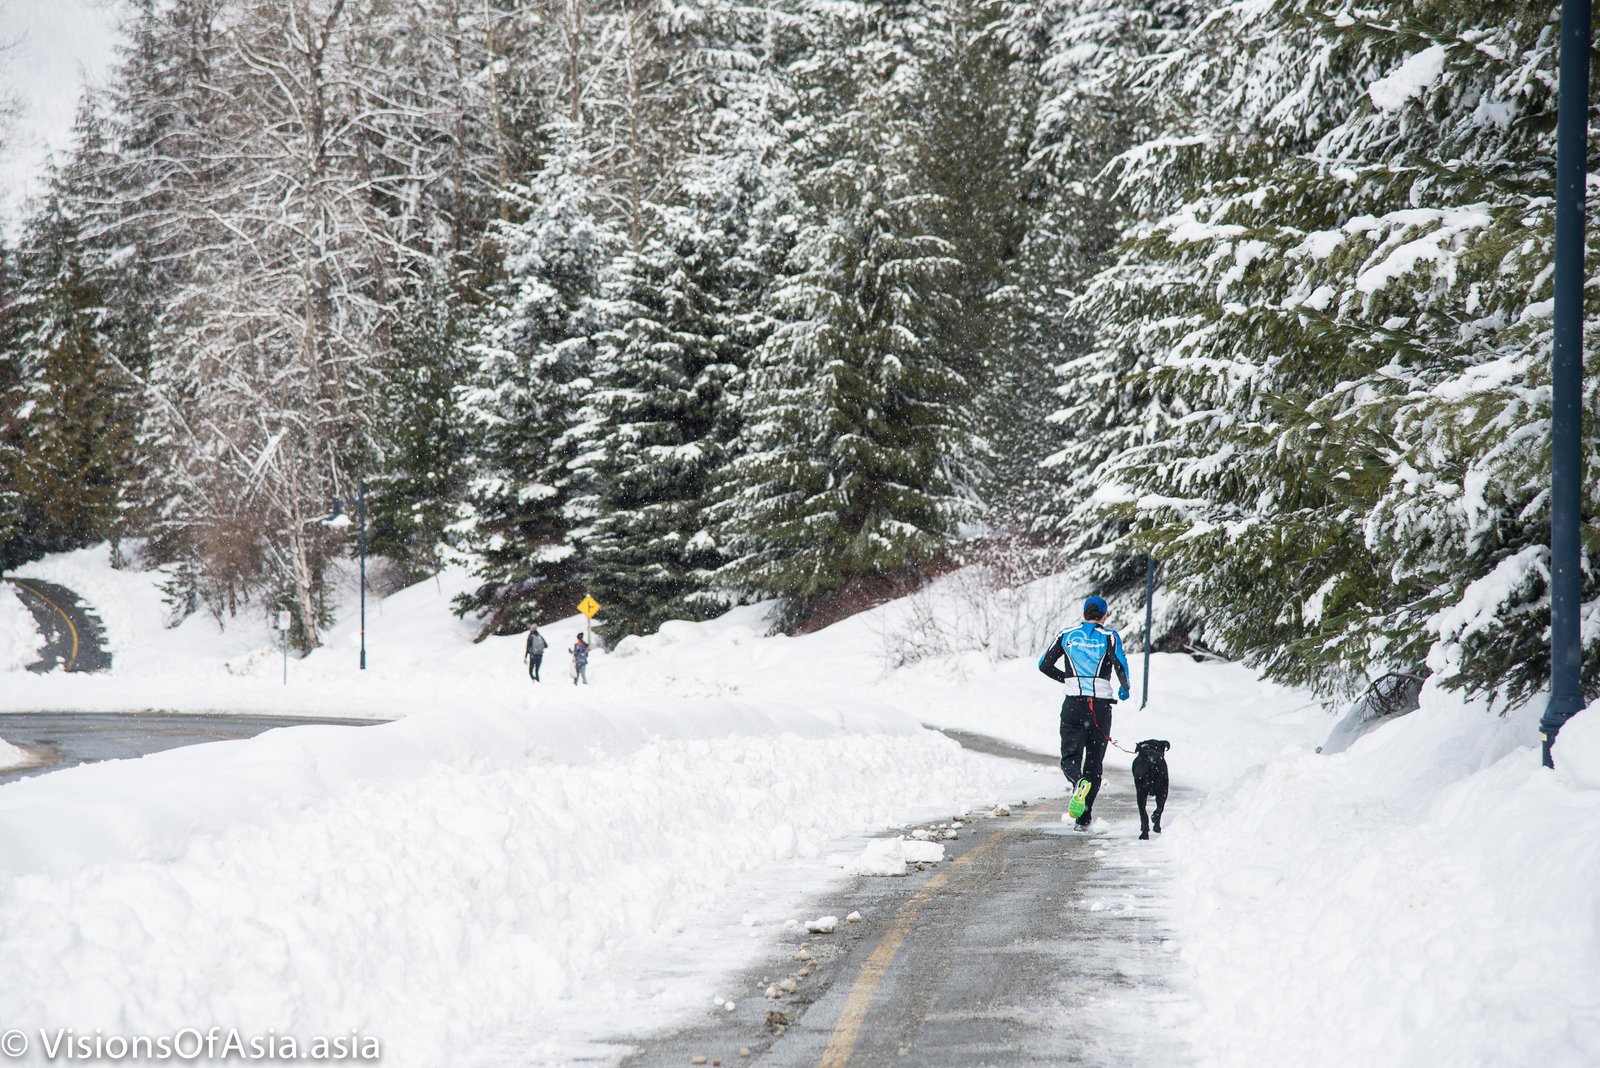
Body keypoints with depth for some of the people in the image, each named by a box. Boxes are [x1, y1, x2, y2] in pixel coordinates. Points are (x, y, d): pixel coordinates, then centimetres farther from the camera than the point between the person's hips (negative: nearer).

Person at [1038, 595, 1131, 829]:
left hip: (1073, 704, 0)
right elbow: (1120, 664, -15)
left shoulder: (1066, 635, 8)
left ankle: (1079, 781, -33)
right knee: (1094, 761, 11)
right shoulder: (1109, 636, 1)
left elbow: (1044, 665, 8)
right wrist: (1124, 688, 4)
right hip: (1101, 705, 0)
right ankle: (1084, 819, 8)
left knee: (1070, 757, 4)